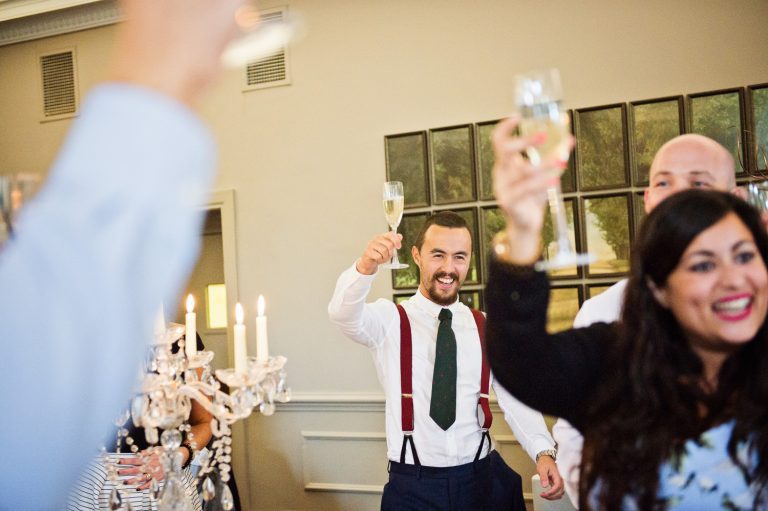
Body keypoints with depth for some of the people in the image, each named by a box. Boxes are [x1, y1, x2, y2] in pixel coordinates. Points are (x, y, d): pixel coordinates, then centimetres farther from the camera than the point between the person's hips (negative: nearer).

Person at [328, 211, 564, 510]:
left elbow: (515, 400, -3)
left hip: (480, 481, 2)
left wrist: (543, 451, -20)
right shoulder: (389, 320, -3)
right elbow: (343, 314, -23)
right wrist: (365, 267, -43)